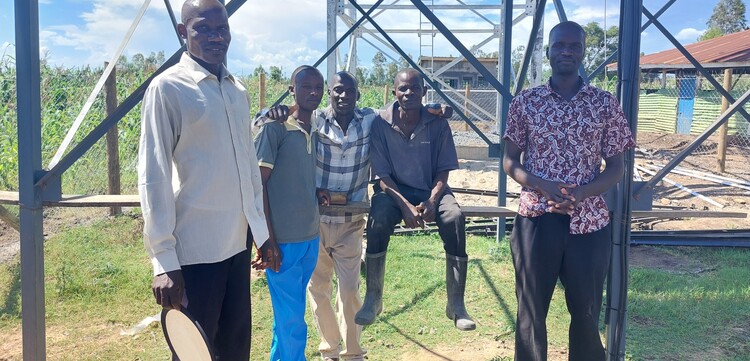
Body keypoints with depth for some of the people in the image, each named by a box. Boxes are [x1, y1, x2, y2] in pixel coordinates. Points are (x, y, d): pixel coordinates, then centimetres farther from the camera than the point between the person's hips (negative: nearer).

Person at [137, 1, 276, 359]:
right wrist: (163, 260, -15)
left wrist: (261, 229, 15)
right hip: (195, 249, -6)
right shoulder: (167, 88, -9)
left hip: (238, 243, 6)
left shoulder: (238, 91, 10)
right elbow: (153, 178, -12)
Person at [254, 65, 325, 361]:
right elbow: (257, 184, -11)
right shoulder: (274, 129, -9)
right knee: (292, 322, 0)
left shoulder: (316, 133, 11)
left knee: (288, 316, 17)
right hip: (283, 240, -6)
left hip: (311, 237, 7)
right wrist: (267, 238, -14)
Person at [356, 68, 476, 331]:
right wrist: (405, 206, -22)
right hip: (393, 190, -1)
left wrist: (431, 202, -19)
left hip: (431, 190, 1)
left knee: (455, 218, -30)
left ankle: (456, 304, -20)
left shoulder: (437, 123, -5)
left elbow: (443, 171, -1)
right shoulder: (381, 123, -8)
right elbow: (381, 175, -9)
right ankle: (373, 299, -16)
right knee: (378, 219, -34)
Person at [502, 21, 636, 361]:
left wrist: (579, 194, -16)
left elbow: (616, 168, 3)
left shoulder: (606, 104, 2)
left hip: (589, 221, 0)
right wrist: (542, 186, -15)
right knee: (531, 310, 10)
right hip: (535, 219, 0)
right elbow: (509, 161, 4)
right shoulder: (524, 102, 2)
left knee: (586, 310, 12)